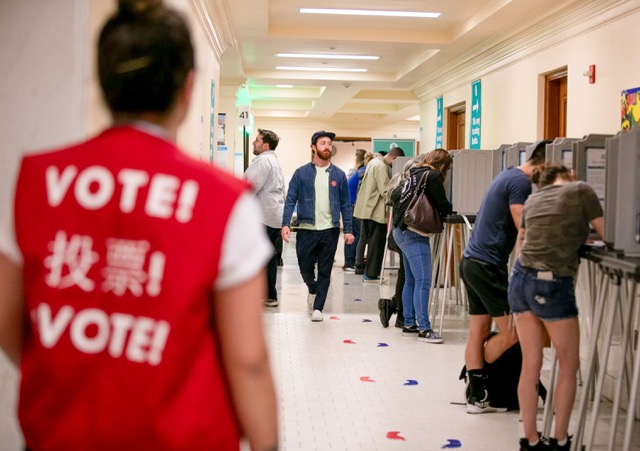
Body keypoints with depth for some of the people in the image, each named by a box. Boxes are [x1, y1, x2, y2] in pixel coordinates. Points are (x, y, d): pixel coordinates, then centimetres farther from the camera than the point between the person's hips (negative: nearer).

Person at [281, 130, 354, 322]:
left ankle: (318, 307, 15)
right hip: (306, 229, -1)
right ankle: (313, 290, 38)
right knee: (305, 267, 7)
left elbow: (345, 204, 6)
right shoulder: (301, 173, 0)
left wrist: (348, 230, -1)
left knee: (325, 271, 4)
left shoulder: (339, 175, 4)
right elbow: (291, 200, -2)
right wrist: (286, 224, -14)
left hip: (330, 230, 1)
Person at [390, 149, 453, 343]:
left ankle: (409, 324, 18)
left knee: (410, 280, 14)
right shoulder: (432, 177, -9)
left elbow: (395, 195, 19)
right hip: (414, 234, -10)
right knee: (423, 281, -10)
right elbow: (444, 206, -7)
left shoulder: (414, 174, 15)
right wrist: (446, 210, 14)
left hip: (401, 231, 10)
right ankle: (424, 329, -11)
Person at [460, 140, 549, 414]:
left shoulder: (508, 176, 18)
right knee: (511, 333, -2)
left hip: (472, 262, 10)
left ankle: (477, 396, 14)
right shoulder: (520, 181, -13)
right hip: (488, 265, -10)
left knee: (478, 333, 10)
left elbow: (514, 226, 17)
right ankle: (478, 391, 11)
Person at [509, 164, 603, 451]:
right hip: (553, 286, -6)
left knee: (530, 365, 11)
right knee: (569, 365, 11)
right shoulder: (581, 191, 0)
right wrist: (582, 234, 26)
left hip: (520, 279, 6)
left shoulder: (532, 201, 15)